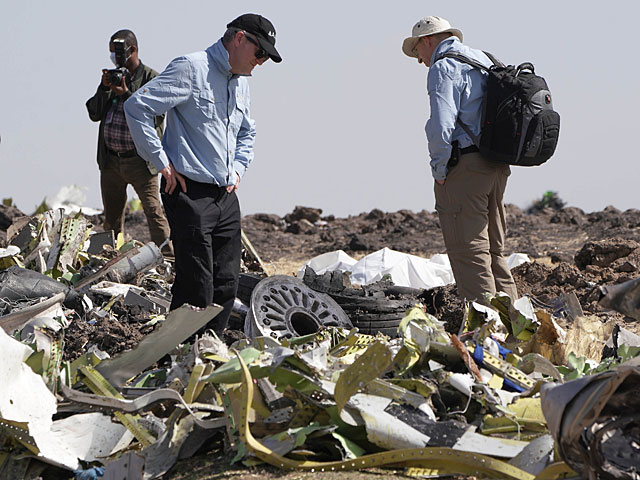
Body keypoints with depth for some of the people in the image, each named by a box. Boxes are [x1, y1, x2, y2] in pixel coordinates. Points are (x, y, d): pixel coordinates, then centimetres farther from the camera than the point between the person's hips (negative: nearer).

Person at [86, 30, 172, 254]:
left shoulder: (152, 79, -5)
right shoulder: (112, 76, 13)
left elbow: (156, 117, -15)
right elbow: (94, 113, 8)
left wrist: (126, 94, -19)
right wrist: (104, 88, -7)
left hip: (139, 161, -6)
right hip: (110, 160, 6)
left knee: (153, 211, -13)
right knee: (112, 217, 13)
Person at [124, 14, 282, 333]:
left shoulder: (241, 82, 19)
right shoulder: (191, 68, -9)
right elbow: (137, 107, -15)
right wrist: (162, 164, -13)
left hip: (226, 197, 8)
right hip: (190, 193, -8)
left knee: (226, 284, 6)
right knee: (197, 287, -11)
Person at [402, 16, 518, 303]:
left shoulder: (443, 68, -9)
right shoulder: (484, 60, 20)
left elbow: (441, 127, -21)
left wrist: (439, 171, -11)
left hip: (462, 167, -9)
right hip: (497, 167, 9)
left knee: (469, 253, -7)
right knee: (493, 251, 14)